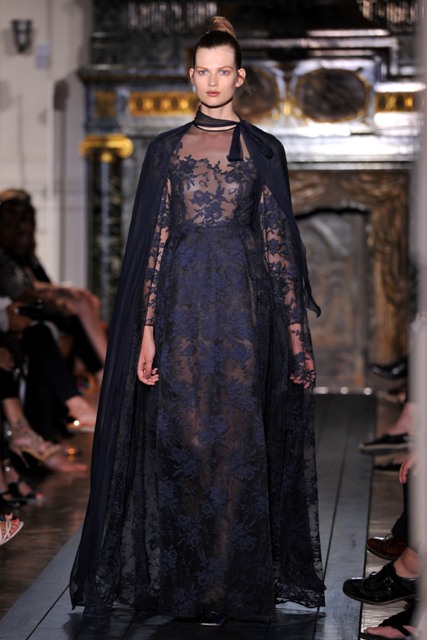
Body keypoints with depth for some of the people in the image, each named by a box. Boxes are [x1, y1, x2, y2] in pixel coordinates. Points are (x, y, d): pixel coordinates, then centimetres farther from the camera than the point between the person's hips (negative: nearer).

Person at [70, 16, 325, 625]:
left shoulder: (263, 150, 7)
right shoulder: (167, 149, 8)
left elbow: (278, 241, 5)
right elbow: (154, 239, 4)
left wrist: (296, 332, 0)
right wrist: (147, 330, -4)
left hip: (243, 306, 0)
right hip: (182, 306, 1)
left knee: (237, 436, -1)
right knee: (184, 436, -1)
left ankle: (234, 578, 8)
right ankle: (186, 579, 9)